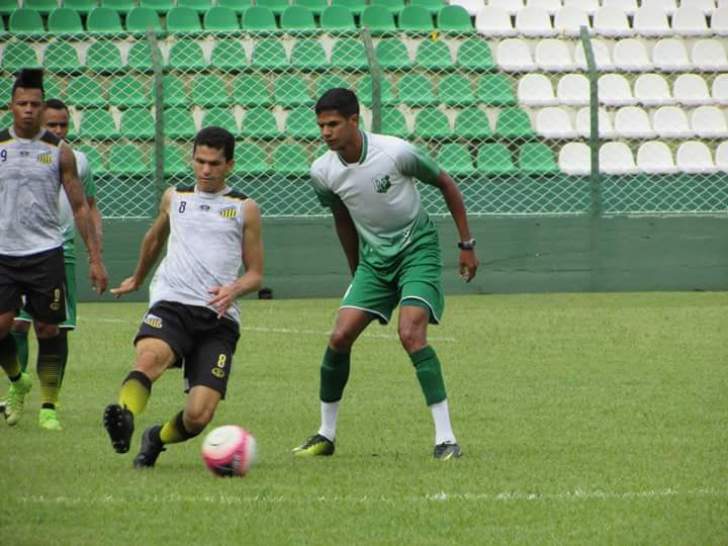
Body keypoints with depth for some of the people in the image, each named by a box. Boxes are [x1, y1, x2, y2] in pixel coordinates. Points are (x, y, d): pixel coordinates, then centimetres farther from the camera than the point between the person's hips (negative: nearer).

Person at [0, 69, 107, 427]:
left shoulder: (59, 151, 2)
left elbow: (79, 207, 5)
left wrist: (95, 259, 0)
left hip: (45, 253, -1)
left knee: (49, 329, -1)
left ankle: (48, 406, 8)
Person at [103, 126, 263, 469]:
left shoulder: (245, 209, 12)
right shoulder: (174, 198, 18)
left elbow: (256, 274, 13)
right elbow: (155, 239, 39)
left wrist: (234, 290, -9)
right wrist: (137, 279, 52)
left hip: (219, 317, -1)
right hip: (172, 303, 1)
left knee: (198, 417, -13)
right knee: (150, 357, -38)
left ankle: (156, 439, 18)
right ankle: (124, 419, -58)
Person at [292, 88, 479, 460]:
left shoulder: (396, 152, -20)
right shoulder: (322, 173, -7)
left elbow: (445, 184, -4)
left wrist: (466, 244, -2)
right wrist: (356, 272, 19)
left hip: (417, 249, -5)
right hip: (373, 258, 5)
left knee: (411, 334, -23)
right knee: (340, 337, -7)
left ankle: (446, 439, -20)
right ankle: (325, 435, 10)